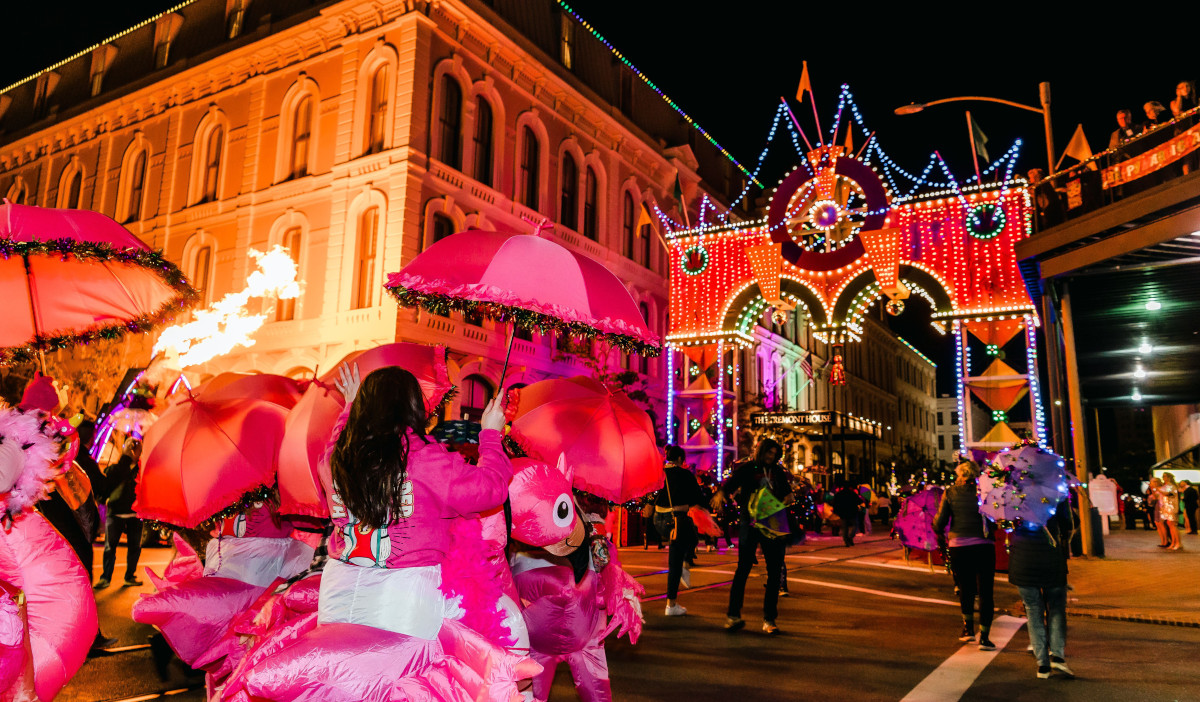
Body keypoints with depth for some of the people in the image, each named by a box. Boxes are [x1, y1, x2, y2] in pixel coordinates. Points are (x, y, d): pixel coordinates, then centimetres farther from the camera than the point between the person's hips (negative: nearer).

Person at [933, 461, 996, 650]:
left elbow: (940, 521, 0)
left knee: (965, 588, 20)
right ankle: (984, 636, 5)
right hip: (983, 545, -1)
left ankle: (968, 627, 23)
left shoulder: (950, 492, 3)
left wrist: (939, 532, 19)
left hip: (959, 545, 1)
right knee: (985, 591, 6)